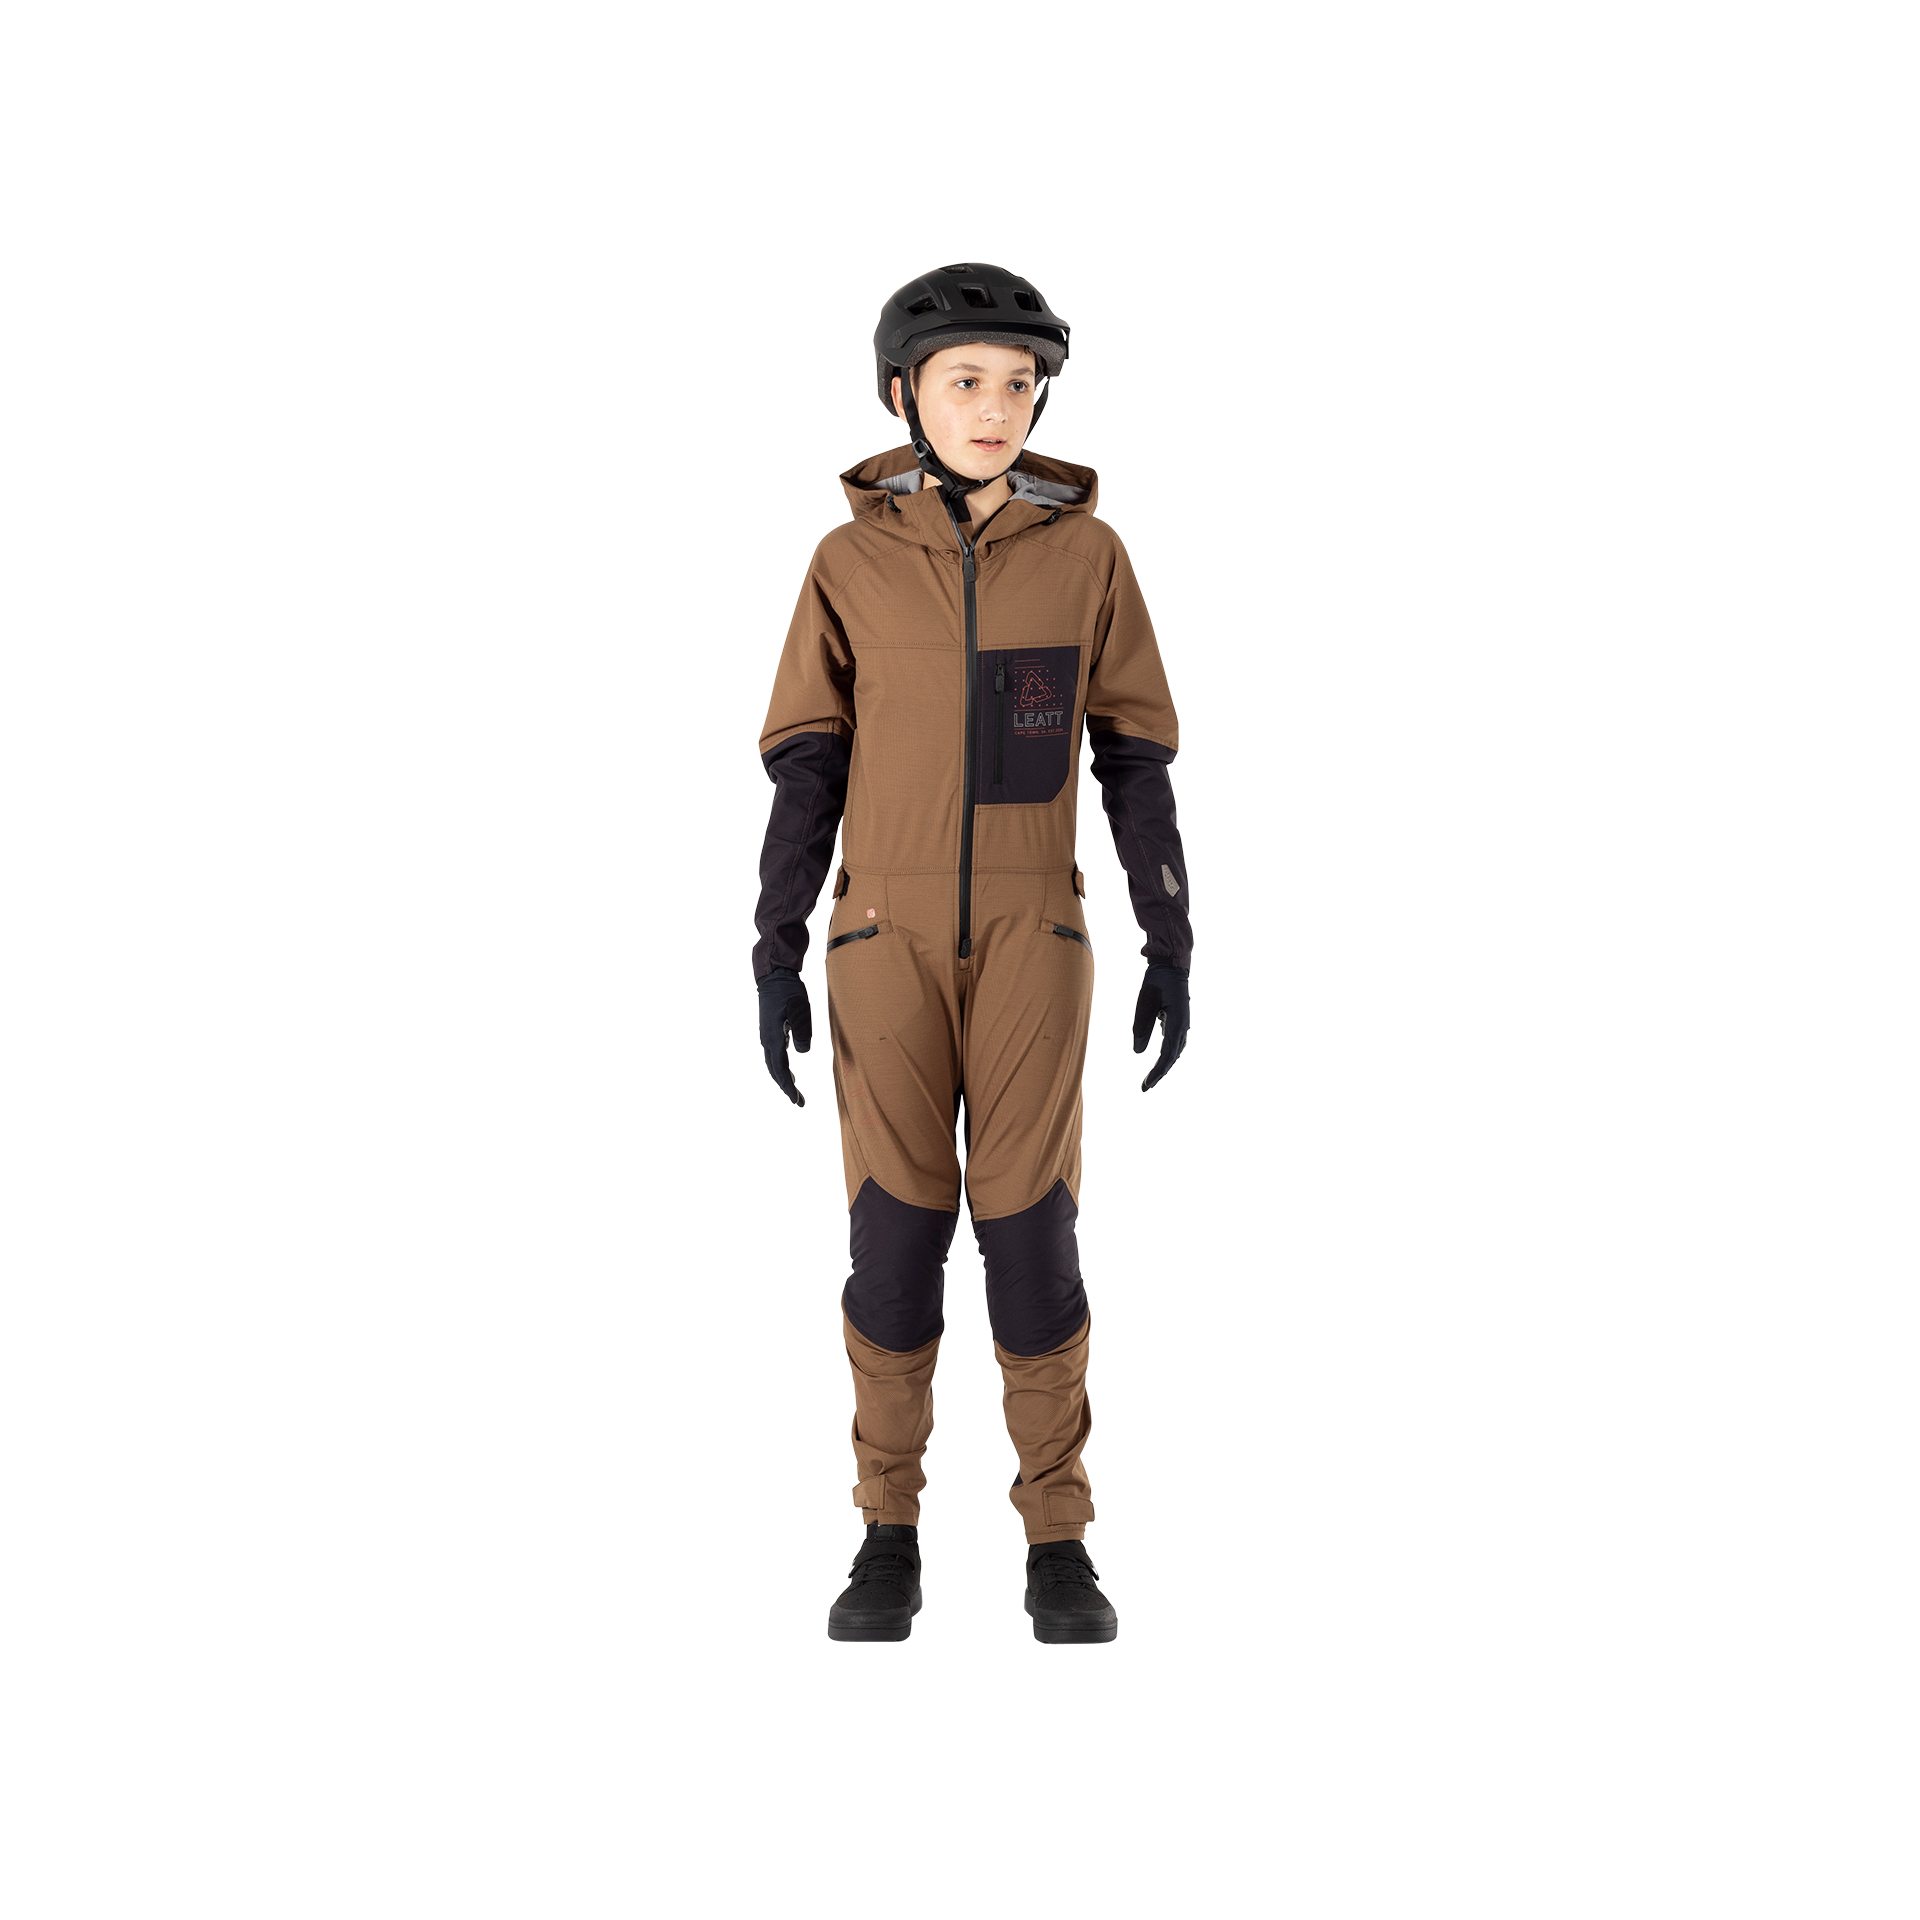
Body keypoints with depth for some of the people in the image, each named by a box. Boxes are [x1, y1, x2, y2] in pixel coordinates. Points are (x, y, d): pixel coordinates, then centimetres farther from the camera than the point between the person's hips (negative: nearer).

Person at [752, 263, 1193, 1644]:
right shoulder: (853, 561, 1)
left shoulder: (1087, 552, 0)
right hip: (889, 931, 0)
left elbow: (1136, 757, 2)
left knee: (1029, 1222, -4)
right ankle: (891, 1531, 13)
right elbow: (808, 767, 2)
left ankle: (1058, 1539, 10)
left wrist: (1175, 950, -2)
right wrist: (776, 956, -4)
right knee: (897, 1222, -1)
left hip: (1031, 931, 0)